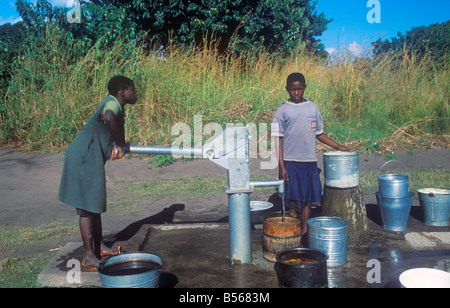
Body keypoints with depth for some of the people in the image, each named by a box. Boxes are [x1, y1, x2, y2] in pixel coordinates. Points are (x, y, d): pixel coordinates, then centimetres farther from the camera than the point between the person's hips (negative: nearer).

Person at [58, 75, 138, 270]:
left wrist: (119, 145, 4)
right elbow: (109, 119, -40)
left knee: (95, 204, 16)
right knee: (87, 207, -5)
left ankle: (99, 248, 27)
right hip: (84, 158, -10)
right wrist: (120, 144, -28)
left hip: (92, 159, 10)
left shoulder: (116, 106, 15)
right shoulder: (112, 103, -16)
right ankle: (89, 257, 3)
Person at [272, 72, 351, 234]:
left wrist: (338, 146, 13)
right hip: (290, 162, -3)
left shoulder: (312, 107, 9)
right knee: (292, 200, 0)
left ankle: (305, 232, 18)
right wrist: (281, 166, -9)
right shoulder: (282, 110, -1)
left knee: (307, 199, 7)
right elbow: (279, 139, -4)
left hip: (309, 161, 3)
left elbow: (319, 133, 18)